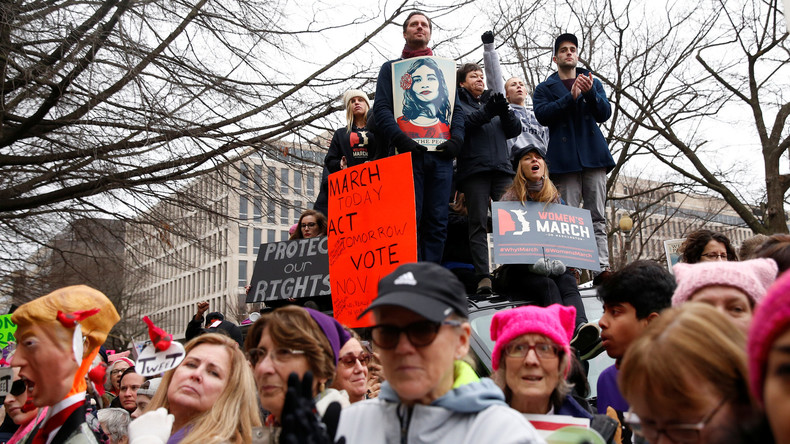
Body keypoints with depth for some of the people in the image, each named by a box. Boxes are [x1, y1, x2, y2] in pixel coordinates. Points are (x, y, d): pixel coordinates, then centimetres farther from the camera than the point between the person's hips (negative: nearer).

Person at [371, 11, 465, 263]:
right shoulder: (391, 68, 18)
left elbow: (456, 108, 15)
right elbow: (381, 108, 5)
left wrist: (456, 138, -6)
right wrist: (399, 138, -13)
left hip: (440, 152, 2)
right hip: (408, 151, -2)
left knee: (437, 221, -3)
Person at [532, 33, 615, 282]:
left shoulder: (593, 83, 22)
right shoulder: (545, 88, 17)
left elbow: (605, 114, 7)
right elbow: (542, 115, -2)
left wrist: (590, 93, -11)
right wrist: (570, 96, -11)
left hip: (593, 154, 2)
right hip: (564, 157, -2)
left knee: (598, 216, -4)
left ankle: (602, 268, -9)